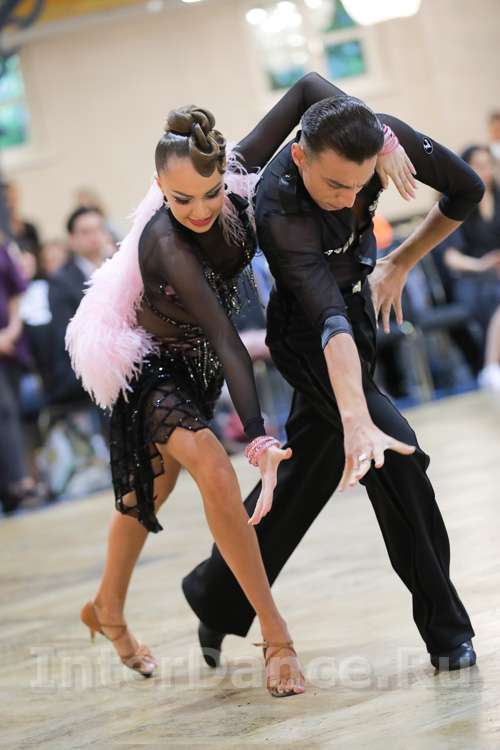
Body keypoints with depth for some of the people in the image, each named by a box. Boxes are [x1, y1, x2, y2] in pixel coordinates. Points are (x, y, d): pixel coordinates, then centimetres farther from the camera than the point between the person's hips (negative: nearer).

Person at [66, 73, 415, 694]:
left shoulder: (238, 175, -23)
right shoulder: (165, 244, -37)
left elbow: (307, 88, -18)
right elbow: (225, 340, -41)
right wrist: (258, 439, -44)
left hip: (195, 360, 7)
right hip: (150, 363, -7)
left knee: (152, 488, 20)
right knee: (214, 472, -24)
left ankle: (108, 609, 42)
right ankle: (275, 635, -15)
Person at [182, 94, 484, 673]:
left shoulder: (384, 138, -25)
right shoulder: (278, 212, -38)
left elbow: (466, 191, -6)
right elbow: (330, 322, -49)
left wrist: (399, 264, -1)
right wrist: (357, 421, -58)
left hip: (358, 305, 6)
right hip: (309, 337, -6)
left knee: (304, 470, 14)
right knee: (397, 456, -18)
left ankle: (217, 597, 30)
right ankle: (446, 630, -7)